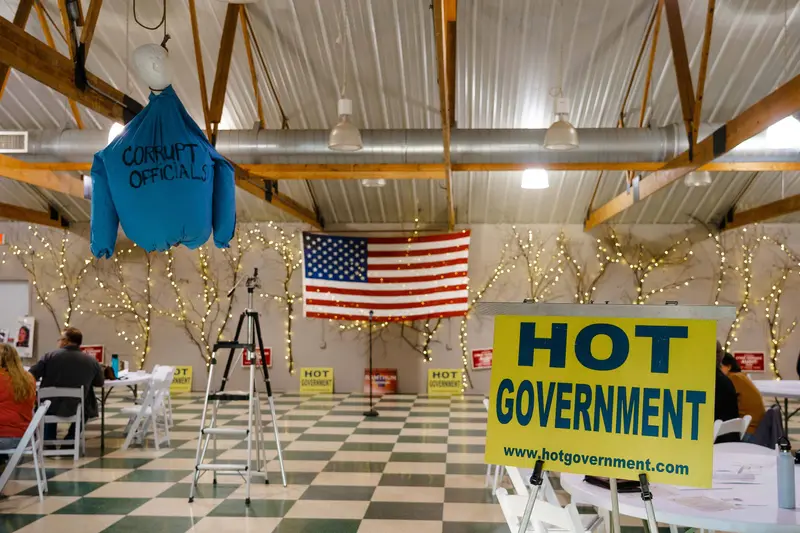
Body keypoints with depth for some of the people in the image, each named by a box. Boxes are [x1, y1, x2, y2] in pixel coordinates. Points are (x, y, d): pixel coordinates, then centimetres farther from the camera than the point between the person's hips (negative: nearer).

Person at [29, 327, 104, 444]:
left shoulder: (50, 355, -8)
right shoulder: (92, 361, -5)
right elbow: (100, 383, 9)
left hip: (51, 408, 0)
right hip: (76, 410, 0)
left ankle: (48, 442, 36)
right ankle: (69, 441, 28)